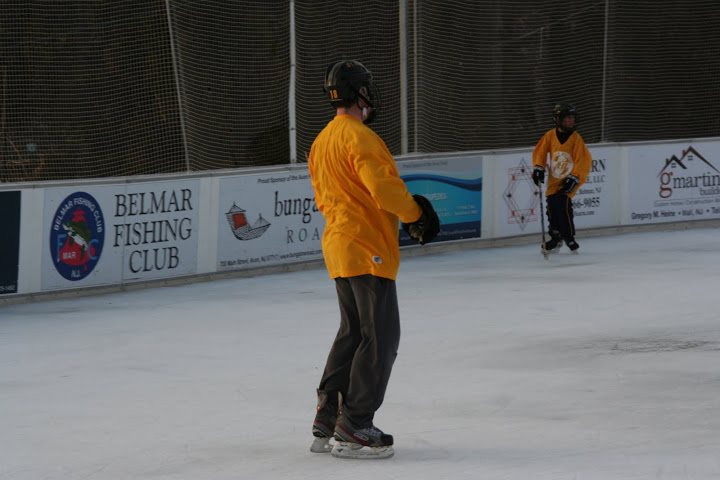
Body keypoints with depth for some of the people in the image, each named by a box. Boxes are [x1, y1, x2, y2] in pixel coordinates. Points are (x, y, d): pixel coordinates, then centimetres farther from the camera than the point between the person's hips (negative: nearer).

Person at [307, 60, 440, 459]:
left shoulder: (322, 140, 15)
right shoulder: (359, 136, -16)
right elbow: (383, 186, -25)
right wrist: (415, 213, -11)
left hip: (338, 245, 10)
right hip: (368, 249, -10)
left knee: (352, 332, 16)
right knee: (380, 336, -5)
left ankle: (327, 422, 17)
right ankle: (354, 429, -4)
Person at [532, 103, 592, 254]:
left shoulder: (576, 138, -10)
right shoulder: (550, 136, -2)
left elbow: (584, 160, -11)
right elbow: (540, 152, 9)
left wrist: (575, 178, -18)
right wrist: (538, 167, -5)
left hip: (569, 180, -4)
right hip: (554, 180, 4)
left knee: (563, 204, -20)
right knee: (552, 206, 1)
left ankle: (569, 238, -5)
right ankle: (556, 238, 20)